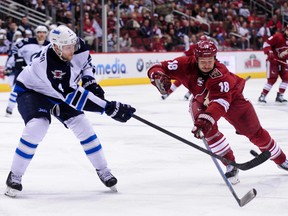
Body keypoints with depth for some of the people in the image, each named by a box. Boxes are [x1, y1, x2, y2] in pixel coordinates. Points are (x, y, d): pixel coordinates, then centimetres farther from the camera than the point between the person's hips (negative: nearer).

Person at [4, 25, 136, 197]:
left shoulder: (77, 45, -22)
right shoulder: (48, 64, -42)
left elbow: (86, 61, 6)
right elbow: (73, 97, -43)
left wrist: (89, 80, -14)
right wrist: (109, 108, -45)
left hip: (59, 91, 6)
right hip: (31, 90, -6)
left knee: (82, 125, -5)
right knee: (37, 127, -29)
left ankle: (102, 170, 10)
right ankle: (15, 176, -14)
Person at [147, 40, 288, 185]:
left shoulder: (220, 74, -40)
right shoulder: (186, 64, -31)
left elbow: (220, 102, -51)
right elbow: (157, 69, -28)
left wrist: (206, 119, -66)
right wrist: (158, 76, -52)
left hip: (231, 97, -3)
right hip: (201, 100, 3)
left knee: (254, 131, 1)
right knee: (207, 128, -25)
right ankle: (231, 165, -9)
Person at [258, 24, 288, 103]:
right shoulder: (278, 37, -16)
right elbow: (267, 43, -18)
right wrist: (269, 52, -28)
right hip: (273, 60, -7)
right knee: (272, 79, -15)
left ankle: (279, 96, 8)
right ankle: (262, 96, -9)